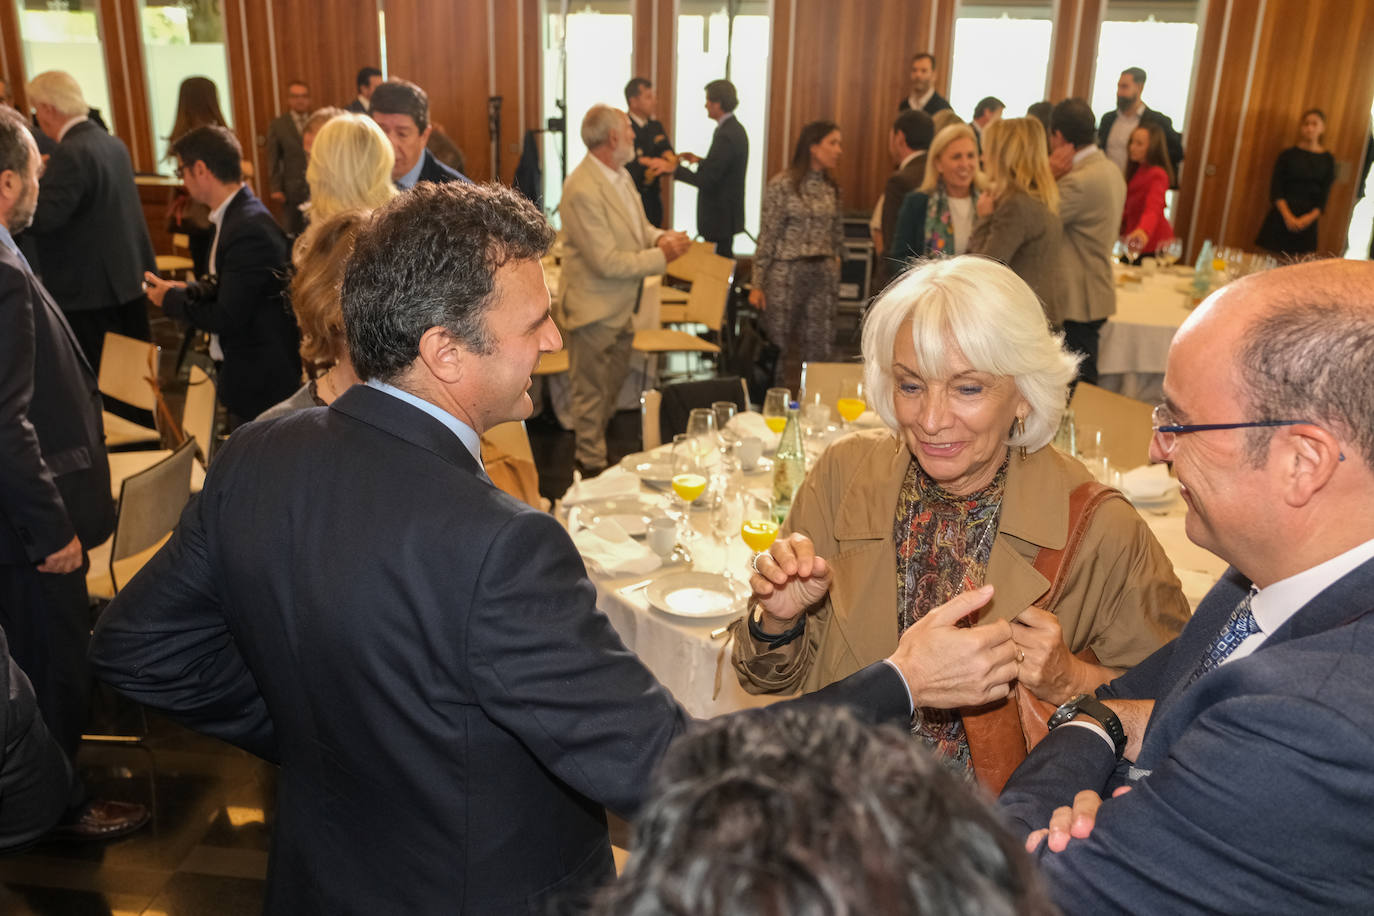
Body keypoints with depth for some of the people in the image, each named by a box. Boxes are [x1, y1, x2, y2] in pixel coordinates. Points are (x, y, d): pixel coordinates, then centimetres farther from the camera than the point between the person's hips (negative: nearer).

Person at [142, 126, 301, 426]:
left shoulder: (249, 230, -24)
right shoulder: (238, 214, 6)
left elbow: (227, 318, -22)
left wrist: (170, 298, -8)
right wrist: (187, 289, 2)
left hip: (260, 381, -10)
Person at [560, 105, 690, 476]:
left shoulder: (621, 174, 5)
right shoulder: (582, 190, -26)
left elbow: (637, 223, 19)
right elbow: (607, 262, -27)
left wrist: (659, 236, -4)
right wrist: (661, 257, -20)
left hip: (621, 303, 10)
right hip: (595, 306, -10)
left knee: (615, 378, 23)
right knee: (590, 390, 6)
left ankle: (591, 442, 42)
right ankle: (591, 464, 20)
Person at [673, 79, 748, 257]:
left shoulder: (725, 135, -21)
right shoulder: (735, 129, 10)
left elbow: (706, 181, -23)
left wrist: (675, 169, -16)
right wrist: (700, 161, 13)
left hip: (720, 216, -10)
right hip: (727, 212, 10)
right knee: (724, 258, 17)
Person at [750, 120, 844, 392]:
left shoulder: (831, 187, 9)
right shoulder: (782, 184, -7)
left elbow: (837, 234, 16)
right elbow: (767, 236, -8)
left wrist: (835, 268, 13)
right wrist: (757, 284, -9)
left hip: (823, 276, 5)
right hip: (786, 274, -5)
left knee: (817, 349, 3)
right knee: (778, 346, 2)